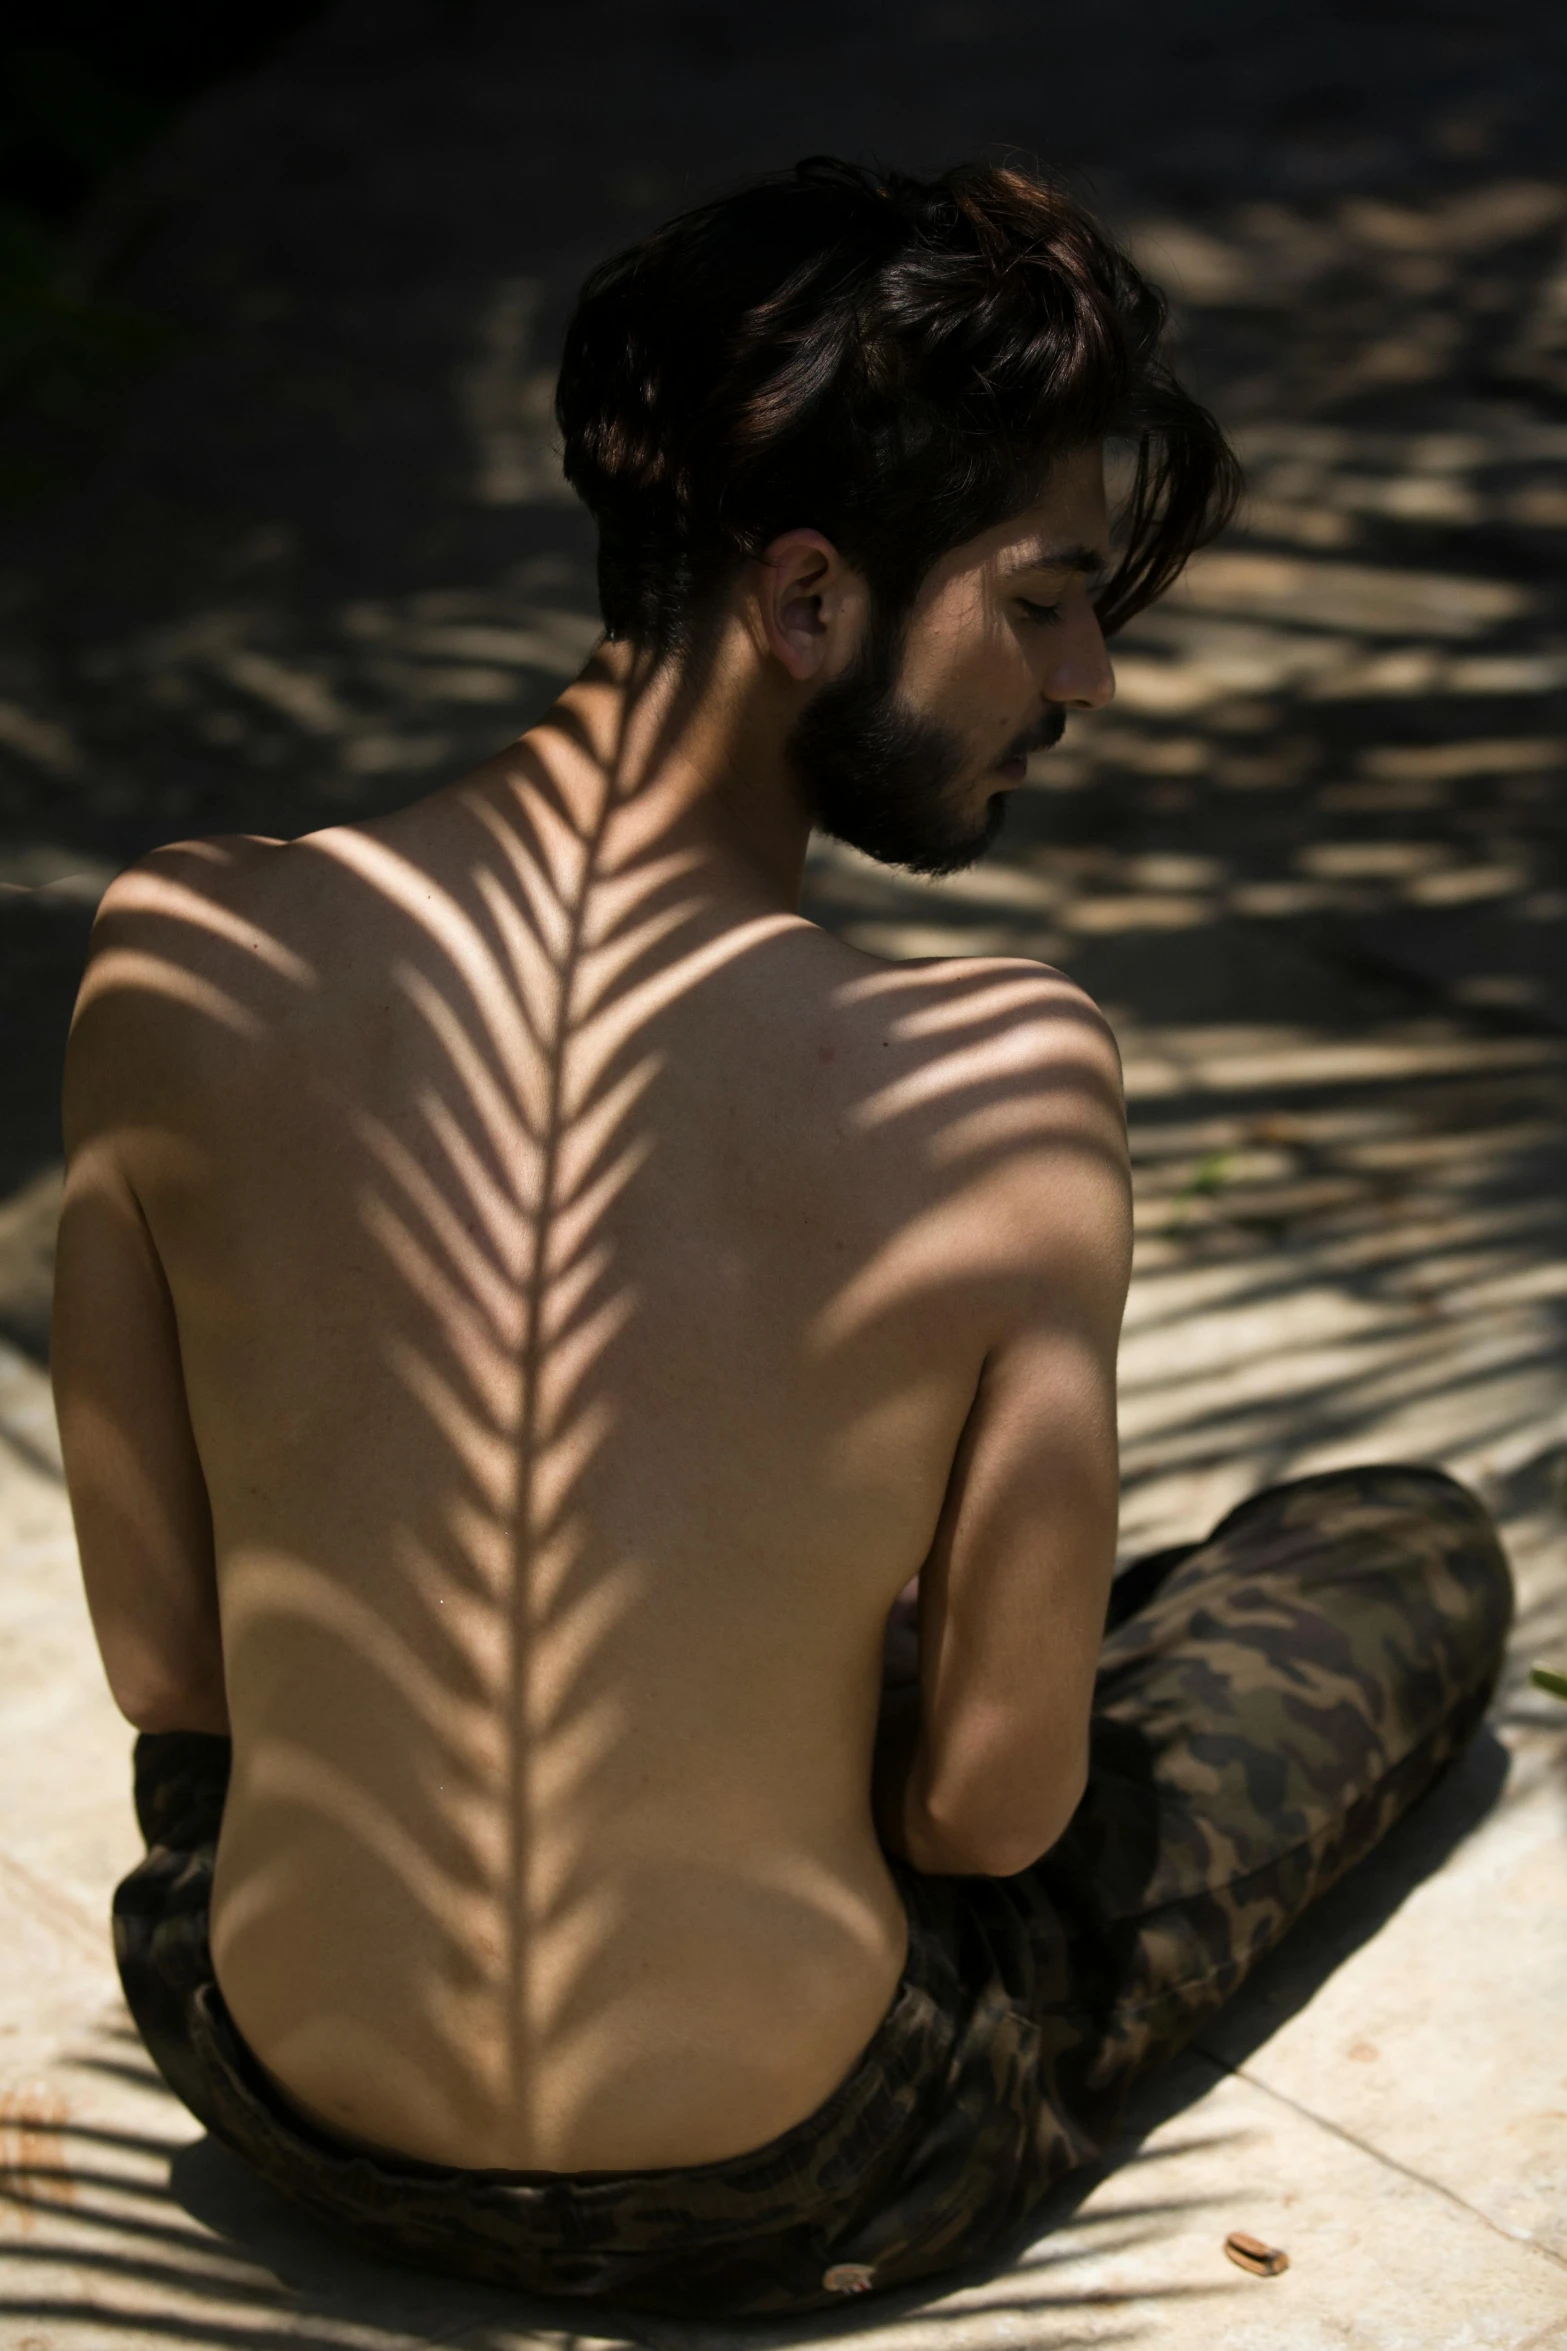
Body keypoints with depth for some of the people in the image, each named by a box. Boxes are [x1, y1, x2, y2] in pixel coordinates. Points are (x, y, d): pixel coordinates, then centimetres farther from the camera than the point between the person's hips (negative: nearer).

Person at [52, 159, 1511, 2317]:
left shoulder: (179, 958, -19)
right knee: (1422, 1551, 18)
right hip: (794, 2192, -4)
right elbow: (997, 1802, -16)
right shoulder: (1008, 1082, -27)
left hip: (284, 2102, 4)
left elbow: (163, 1667, -8)